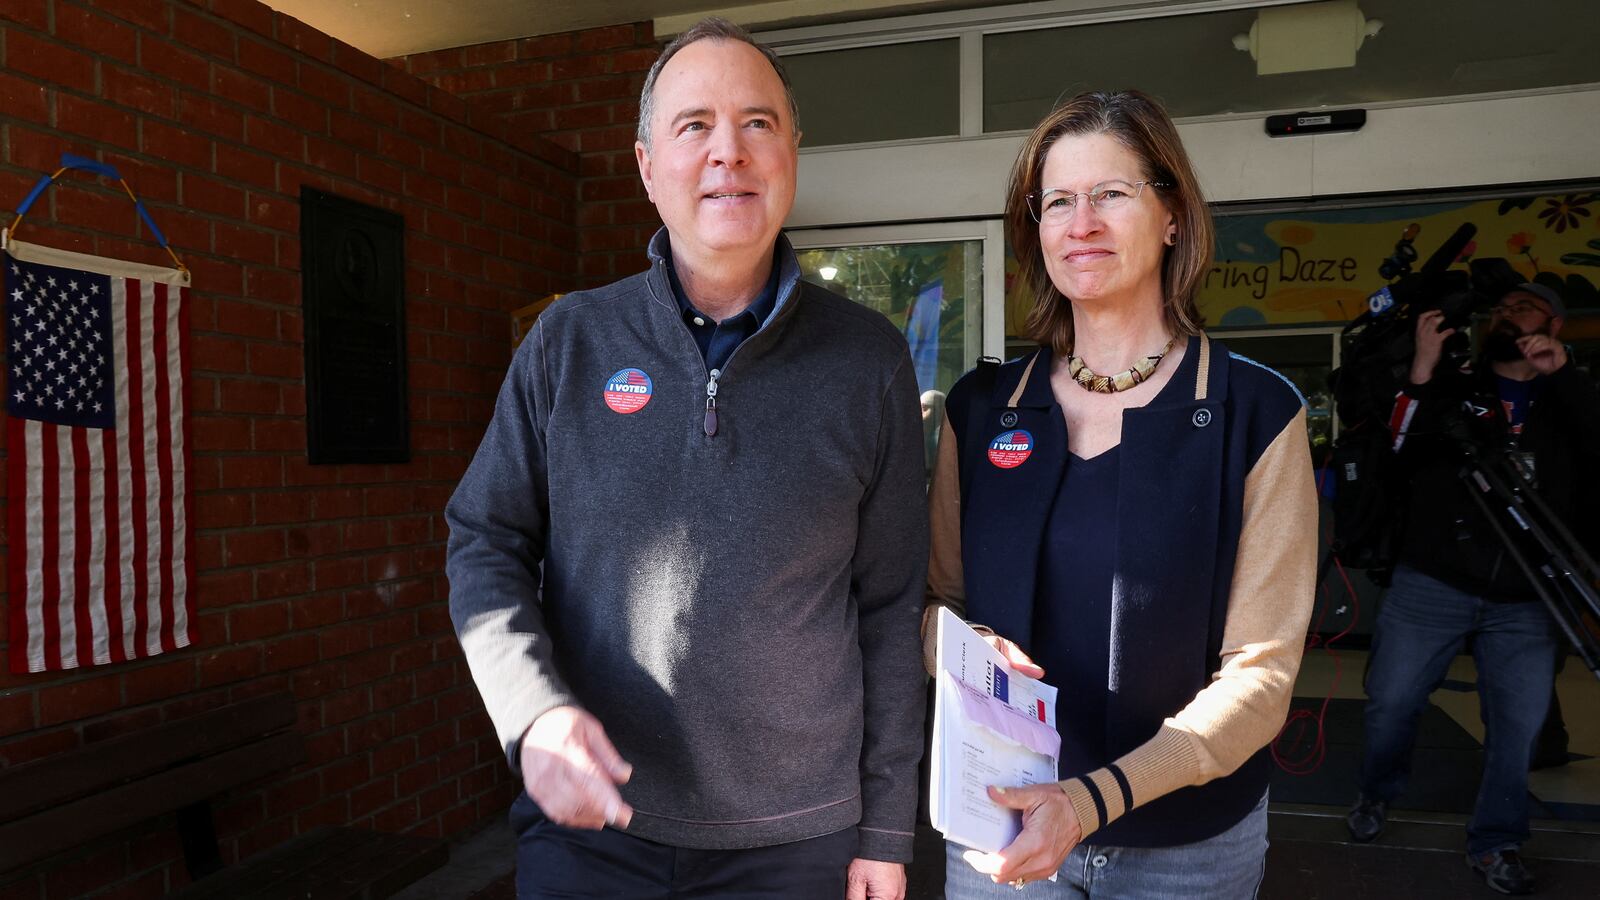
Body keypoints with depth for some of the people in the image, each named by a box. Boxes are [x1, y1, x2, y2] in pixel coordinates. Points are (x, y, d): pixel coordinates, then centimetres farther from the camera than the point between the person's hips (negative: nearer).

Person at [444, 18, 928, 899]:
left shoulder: (868, 358, -5)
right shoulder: (569, 340, -3)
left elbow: (889, 609, -1)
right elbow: (485, 542, 1)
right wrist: (533, 711, -16)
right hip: (585, 823, 1)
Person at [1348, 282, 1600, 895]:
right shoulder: (1454, 388, 7)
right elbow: (1399, 457, -8)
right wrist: (1421, 372, -15)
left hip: (1525, 601, 1)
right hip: (1431, 585, -1)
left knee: (1520, 723, 1)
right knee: (1391, 703, 3)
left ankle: (1495, 842, 19)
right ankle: (1376, 794, 29)